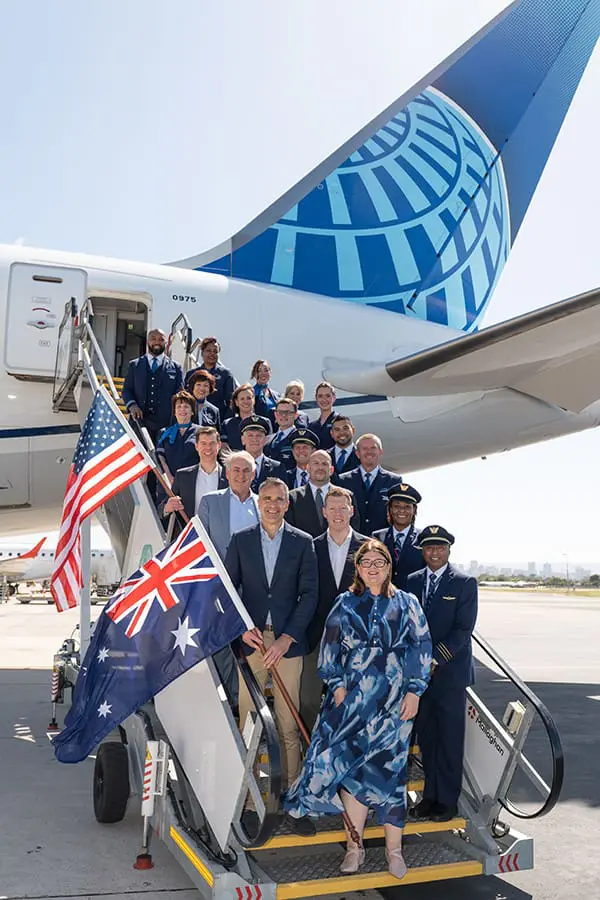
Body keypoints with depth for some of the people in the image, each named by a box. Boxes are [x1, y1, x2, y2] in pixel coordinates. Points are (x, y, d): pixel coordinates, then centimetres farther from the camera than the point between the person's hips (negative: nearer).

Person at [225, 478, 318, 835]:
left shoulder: (303, 543, 5)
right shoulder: (241, 540, 8)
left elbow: (309, 594, 1)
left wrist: (286, 638, -8)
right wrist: (242, 628, -7)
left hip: (288, 641, -1)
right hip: (251, 640, 1)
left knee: (289, 726, 2)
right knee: (247, 722, 1)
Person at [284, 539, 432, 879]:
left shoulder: (407, 603, 5)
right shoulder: (346, 604, 8)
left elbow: (421, 647, 3)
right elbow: (330, 646, 7)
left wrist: (414, 691, -3)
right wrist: (337, 685, -2)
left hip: (393, 700, -1)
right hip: (353, 697, 1)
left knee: (389, 769, 0)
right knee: (352, 767, 0)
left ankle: (394, 849, 15)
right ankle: (355, 846, 14)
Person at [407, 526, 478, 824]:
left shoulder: (464, 583, -4)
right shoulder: (413, 581, 9)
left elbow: (463, 629, -10)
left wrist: (435, 660, -15)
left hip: (450, 672, -4)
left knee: (450, 738, 4)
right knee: (426, 736, 11)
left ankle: (447, 799, 15)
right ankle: (431, 794, 24)